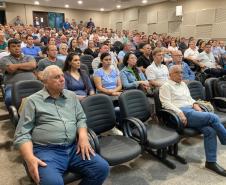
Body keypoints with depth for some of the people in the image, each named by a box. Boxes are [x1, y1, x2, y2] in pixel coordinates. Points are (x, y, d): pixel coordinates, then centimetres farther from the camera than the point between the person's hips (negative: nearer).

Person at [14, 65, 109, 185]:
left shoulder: (71, 96, 15)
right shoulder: (33, 101, 2)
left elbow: (81, 118, 16)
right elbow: (22, 134, -1)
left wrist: (83, 136, -6)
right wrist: (30, 158, -18)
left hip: (74, 147, 5)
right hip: (46, 150, -4)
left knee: (102, 168, -14)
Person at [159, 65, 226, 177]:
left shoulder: (183, 84, 26)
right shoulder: (166, 86, 2)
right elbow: (167, 103, -10)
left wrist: (195, 105, 6)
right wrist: (180, 113, -21)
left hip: (191, 110, 7)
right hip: (181, 112, -7)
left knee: (210, 130, -18)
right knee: (213, 117, -22)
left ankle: (211, 162, -9)